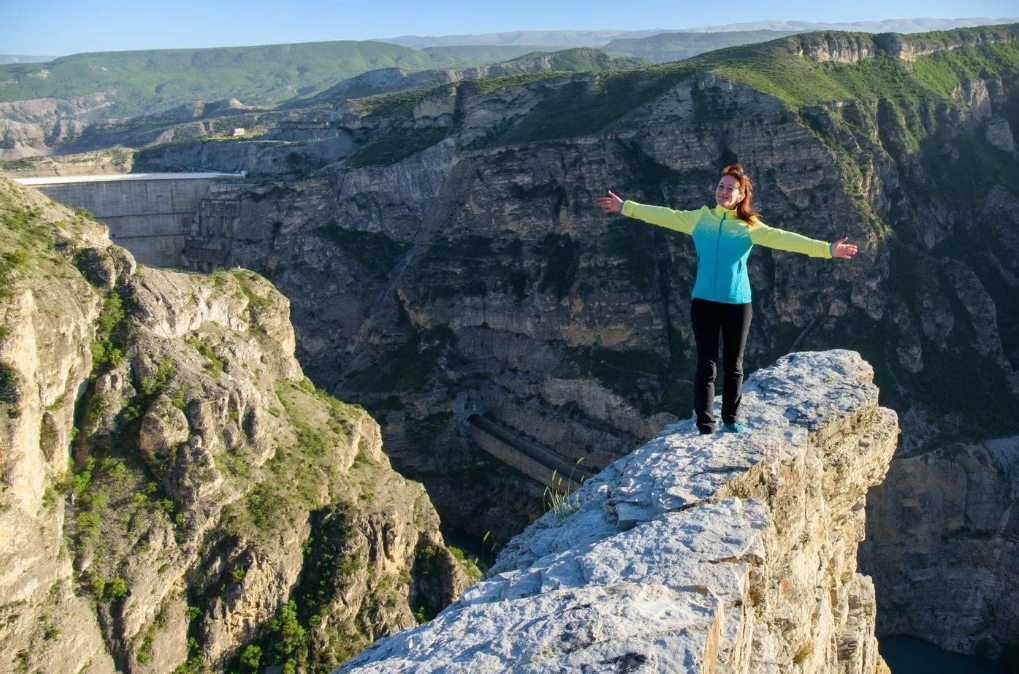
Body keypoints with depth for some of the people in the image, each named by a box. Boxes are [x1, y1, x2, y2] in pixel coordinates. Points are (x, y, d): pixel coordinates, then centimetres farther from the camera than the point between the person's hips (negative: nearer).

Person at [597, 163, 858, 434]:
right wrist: (625, 207, 11)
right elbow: (666, 216, 9)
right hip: (704, 301, 0)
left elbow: (782, 238, -7)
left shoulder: (750, 226, 1)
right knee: (706, 364, 2)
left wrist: (827, 249, -15)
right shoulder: (700, 218, 6)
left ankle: (731, 418, 25)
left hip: (737, 303, 0)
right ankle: (705, 426, 6)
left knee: (733, 365, 9)